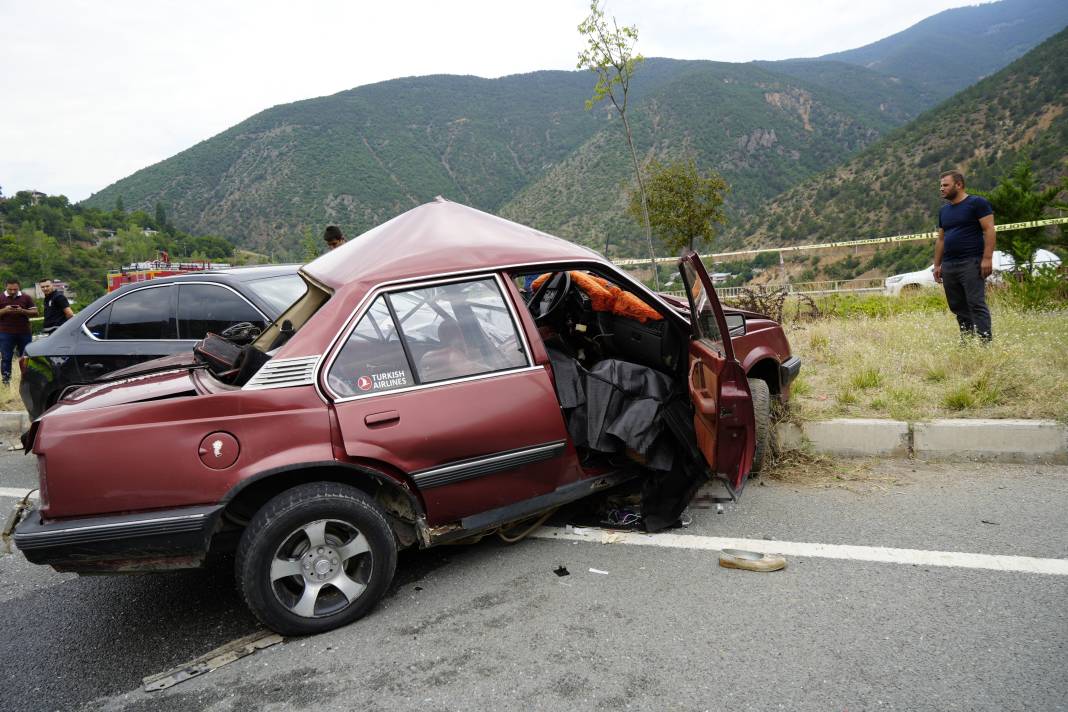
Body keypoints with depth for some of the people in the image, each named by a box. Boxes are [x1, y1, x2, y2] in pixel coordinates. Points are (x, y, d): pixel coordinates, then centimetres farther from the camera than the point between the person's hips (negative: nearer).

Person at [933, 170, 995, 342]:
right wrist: (937, 265, 16)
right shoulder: (944, 211, 19)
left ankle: (985, 340, -11)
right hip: (948, 266, 7)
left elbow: (989, 230, -8)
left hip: (971, 263, -7)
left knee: (976, 304, -11)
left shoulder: (977, 203, -1)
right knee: (957, 306, 7)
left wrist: (987, 258, -17)